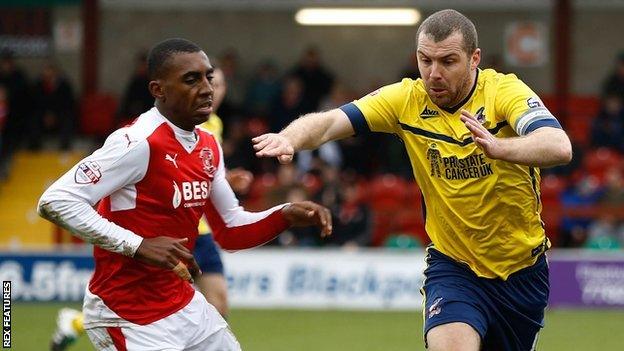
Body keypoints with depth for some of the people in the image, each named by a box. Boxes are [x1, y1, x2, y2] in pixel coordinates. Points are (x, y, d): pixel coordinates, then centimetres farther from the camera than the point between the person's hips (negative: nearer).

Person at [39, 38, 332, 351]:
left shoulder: (209, 147, 7)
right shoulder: (138, 143, -19)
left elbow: (230, 231, 17)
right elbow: (55, 201, -25)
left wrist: (286, 216, 0)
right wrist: (137, 246, -29)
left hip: (185, 305, 9)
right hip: (129, 320, -9)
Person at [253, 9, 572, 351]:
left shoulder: (504, 91, -16)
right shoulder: (406, 99, -9)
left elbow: (560, 147, -34)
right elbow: (327, 122, -17)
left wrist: (497, 147, -53)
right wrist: (289, 138, -40)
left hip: (522, 268, 0)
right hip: (452, 265, 0)